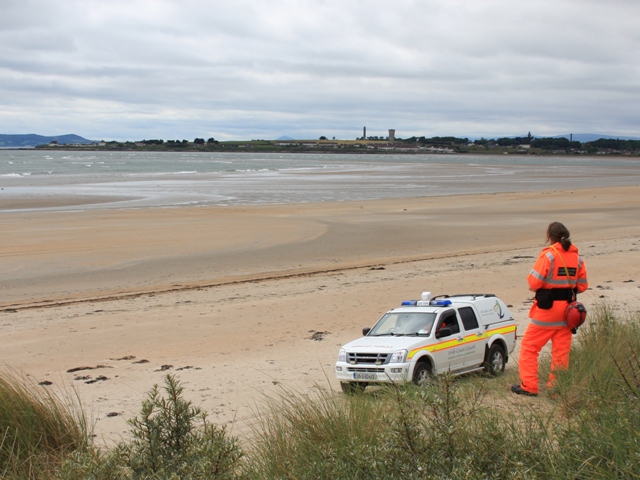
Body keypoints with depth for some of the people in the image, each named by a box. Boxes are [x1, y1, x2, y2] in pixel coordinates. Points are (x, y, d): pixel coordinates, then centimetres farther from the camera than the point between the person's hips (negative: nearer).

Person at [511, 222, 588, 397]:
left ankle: (529, 386, 3)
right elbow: (582, 285, 10)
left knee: (529, 346, 5)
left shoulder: (549, 255, -14)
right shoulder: (577, 258, 5)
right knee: (561, 350, 11)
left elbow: (534, 282, -18)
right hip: (567, 309, 6)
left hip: (547, 309, -6)